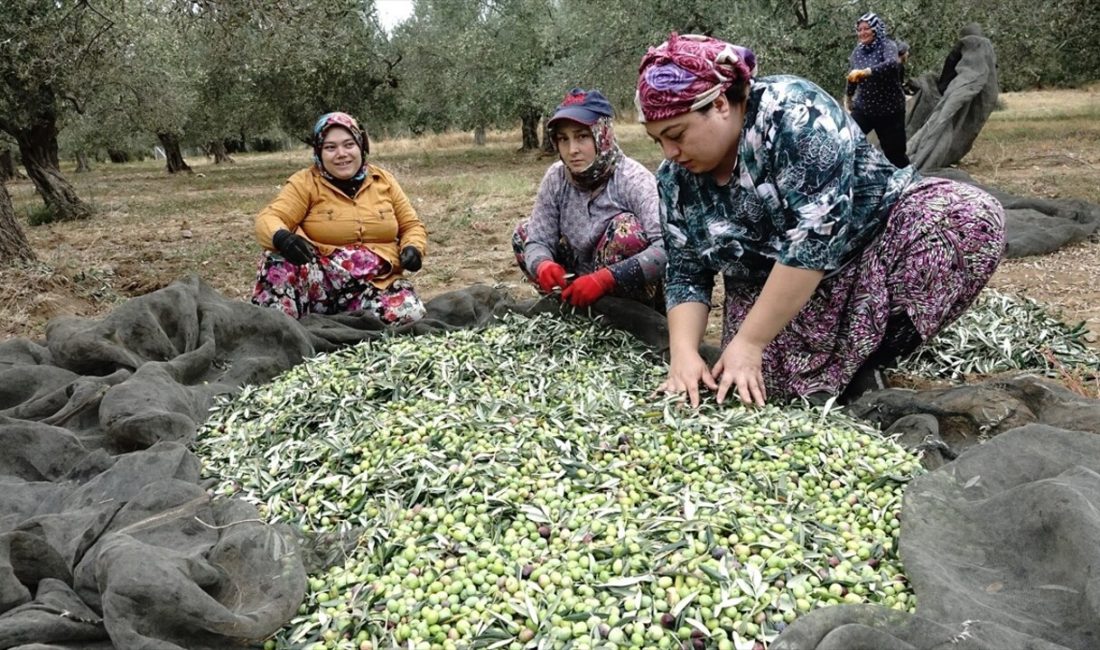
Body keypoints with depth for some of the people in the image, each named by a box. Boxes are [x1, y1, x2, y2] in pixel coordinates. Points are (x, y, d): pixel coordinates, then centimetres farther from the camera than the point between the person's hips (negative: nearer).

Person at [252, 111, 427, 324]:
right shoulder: (305, 182, 1)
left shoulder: (383, 180, 9)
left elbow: (411, 226, 15)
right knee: (279, 257, -31)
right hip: (321, 280, -2)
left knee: (408, 311, -30)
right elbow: (269, 218, -11)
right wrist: (282, 237, -36)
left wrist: (413, 249, -9)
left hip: (377, 283, 3)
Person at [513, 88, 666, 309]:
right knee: (523, 233, 3)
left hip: (635, 303, -5)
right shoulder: (556, 178, -7)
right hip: (584, 295, 6)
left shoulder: (633, 179, -22)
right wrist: (542, 265, -33)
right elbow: (538, 240, -8)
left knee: (625, 227, -30)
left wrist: (605, 279, -43)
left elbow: (669, 248, -35)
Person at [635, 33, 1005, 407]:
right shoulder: (676, 178, -8)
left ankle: (857, 362, -19)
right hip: (773, 294, 3)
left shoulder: (794, 114, -26)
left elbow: (813, 240, -31)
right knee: (755, 383, -25)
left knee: (973, 216, -30)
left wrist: (748, 343, -30)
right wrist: (683, 353, -20)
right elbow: (686, 275, -4)